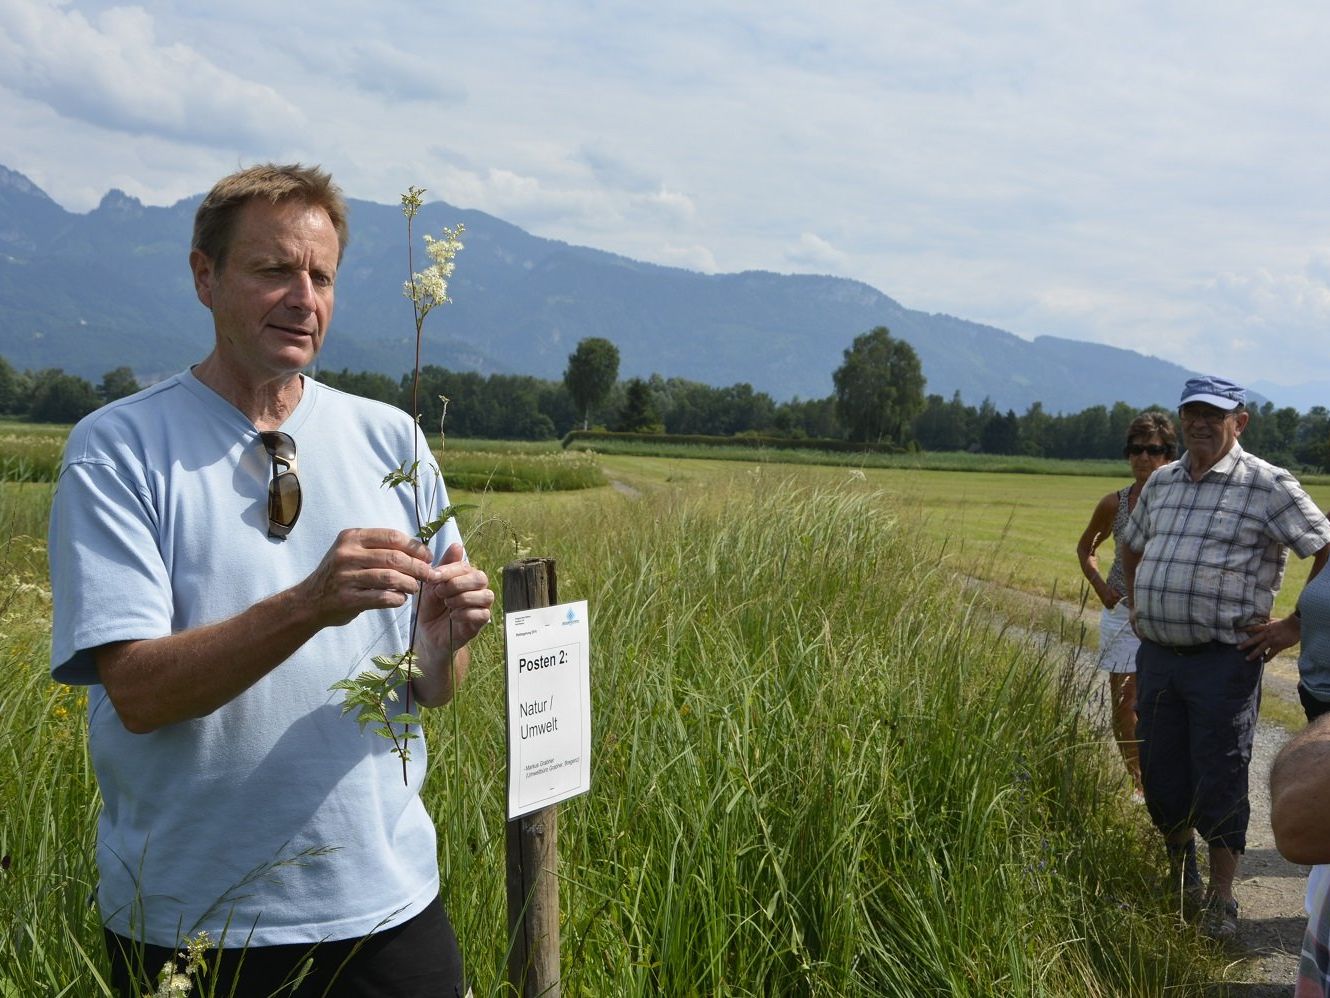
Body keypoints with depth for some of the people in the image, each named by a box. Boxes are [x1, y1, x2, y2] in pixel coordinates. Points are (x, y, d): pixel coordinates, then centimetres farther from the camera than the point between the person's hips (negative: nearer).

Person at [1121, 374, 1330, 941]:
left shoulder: (1268, 486, -7)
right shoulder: (1162, 483, 12)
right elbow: (1132, 548, 30)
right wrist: (1135, 607, 20)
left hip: (1223, 661, -6)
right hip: (1156, 655, 6)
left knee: (1219, 783, 0)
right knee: (1160, 776, 12)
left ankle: (1220, 900, 13)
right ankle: (1180, 881, 32)